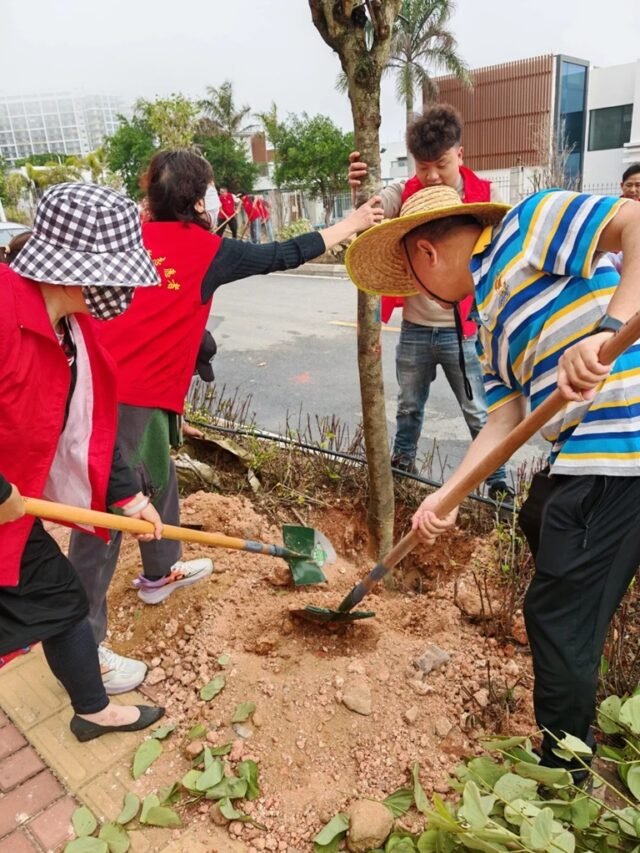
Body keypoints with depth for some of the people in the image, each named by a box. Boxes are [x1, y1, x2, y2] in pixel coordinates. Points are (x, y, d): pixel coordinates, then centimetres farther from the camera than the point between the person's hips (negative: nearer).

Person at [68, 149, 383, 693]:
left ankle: (160, 574, 46)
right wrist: (351, 224, 15)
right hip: (128, 399, -8)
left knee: (160, 481, 24)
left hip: (111, 385, 8)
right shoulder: (204, 249, -6)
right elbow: (283, 257, 3)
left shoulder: (135, 235, 11)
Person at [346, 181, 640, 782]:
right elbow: (506, 417, 12)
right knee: (539, 525, 33)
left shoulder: (528, 224, -5)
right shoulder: (490, 316, 19)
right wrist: (447, 496, 6)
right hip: (581, 455, 11)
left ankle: (562, 768, 25)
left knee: (559, 614, 0)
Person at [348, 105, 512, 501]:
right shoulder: (402, 194, -4)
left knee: (480, 414, 8)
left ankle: (499, 483, 25)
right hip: (415, 328, 2)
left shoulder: (487, 196, -7)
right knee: (410, 406, 20)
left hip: (464, 330, -2)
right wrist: (359, 190, -41)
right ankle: (403, 461, 42)